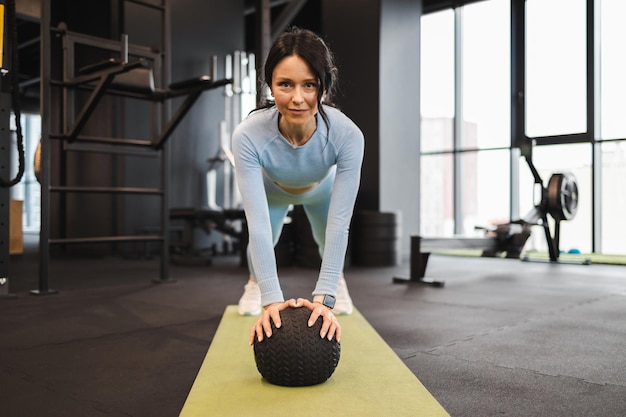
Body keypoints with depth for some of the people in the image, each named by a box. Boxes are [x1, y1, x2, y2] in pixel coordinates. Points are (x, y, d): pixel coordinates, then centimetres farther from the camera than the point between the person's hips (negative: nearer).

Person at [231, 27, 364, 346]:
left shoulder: (347, 135, -43)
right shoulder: (248, 135, -44)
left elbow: (339, 223, -40)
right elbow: (258, 223, -43)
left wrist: (323, 298, -44)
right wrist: (272, 299, -47)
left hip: (322, 189, 0)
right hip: (272, 189, 0)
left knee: (327, 239, 6)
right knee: (262, 239, -7)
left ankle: (336, 282, 45)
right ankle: (254, 283, 32)